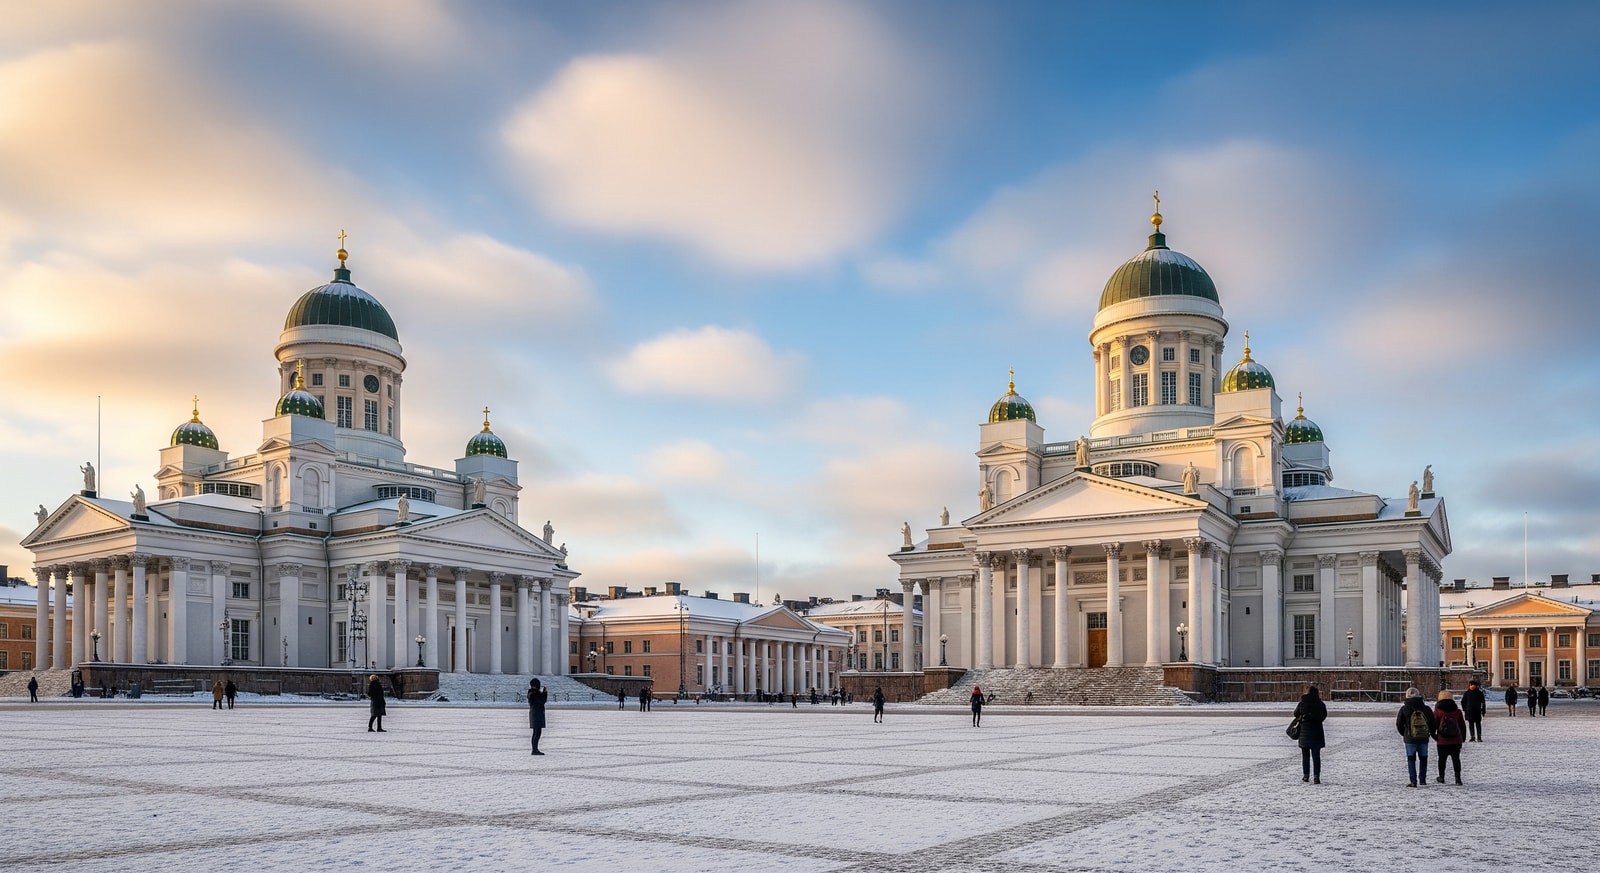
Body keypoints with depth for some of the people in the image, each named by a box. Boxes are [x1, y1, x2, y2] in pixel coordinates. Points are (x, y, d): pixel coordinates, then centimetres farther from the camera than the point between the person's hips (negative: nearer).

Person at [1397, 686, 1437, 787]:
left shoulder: (1404, 709, -7)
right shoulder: (1426, 709, -1)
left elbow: (1399, 724, -1)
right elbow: (1433, 724, 6)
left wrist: (1404, 734, 17)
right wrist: (1431, 734, 25)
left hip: (1410, 738, -2)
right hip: (1424, 738, 2)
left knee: (1411, 760, 5)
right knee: (1423, 759, 16)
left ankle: (1413, 781, -1)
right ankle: (1423, 780, 19)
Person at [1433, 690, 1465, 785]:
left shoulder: (1438, 711, -5)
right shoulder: (1457, 711, 4)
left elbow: (1433, 725, -3)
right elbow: (1463, 726, 9)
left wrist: (1435, 736, 9)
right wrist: (1462, 737, 17)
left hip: (1442, 741, -2)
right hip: (1456, 741, 2)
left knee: (1442, 759, 11)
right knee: (1456, 759, 8)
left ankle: (1441, 777, 20)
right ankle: (1458, 778, 2)